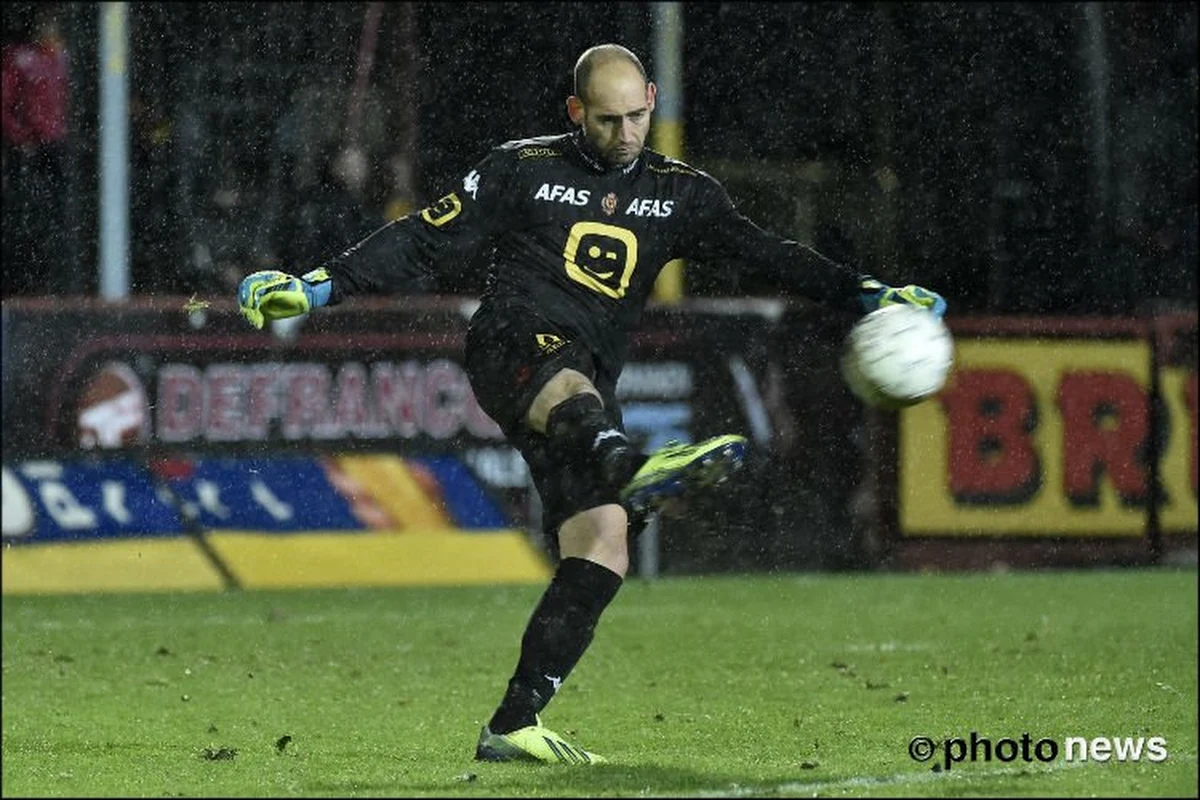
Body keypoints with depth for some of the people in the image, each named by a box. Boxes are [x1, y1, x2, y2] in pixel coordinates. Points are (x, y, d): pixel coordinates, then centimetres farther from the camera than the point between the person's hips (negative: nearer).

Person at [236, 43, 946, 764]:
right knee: (570, 388, -41)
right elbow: (424, 239, 10)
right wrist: (319, 286, 2)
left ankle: (512, 726, -8)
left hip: (589, 389, 5)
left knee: (603, 545, -11)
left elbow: (766, 253, 8)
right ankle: (632, 470, -79)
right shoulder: (524, 169, 9)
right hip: (515, 345, -5)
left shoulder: (678, 193, 17)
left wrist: (868, 294, -5)